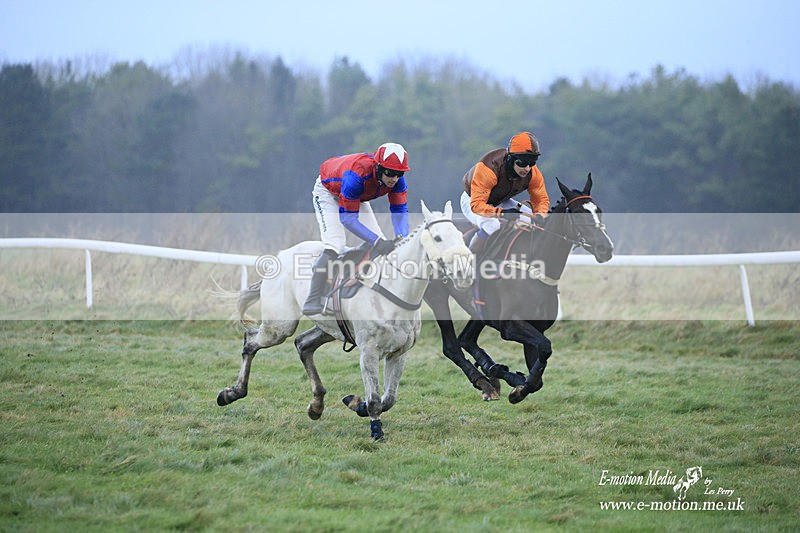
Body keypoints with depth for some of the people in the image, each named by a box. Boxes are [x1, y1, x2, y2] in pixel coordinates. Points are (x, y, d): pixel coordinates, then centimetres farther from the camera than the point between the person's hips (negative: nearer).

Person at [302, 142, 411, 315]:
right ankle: (313, 300, -29)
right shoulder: (357, 175, -44)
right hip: (328, 192, -7)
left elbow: (399, 210, -16)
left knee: (382, 245, -4)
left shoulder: (396, 178, -26)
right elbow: (347, 218, -39)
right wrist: (377, 241, -44)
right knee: (335, 245, -25)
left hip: (357, 197, 7)